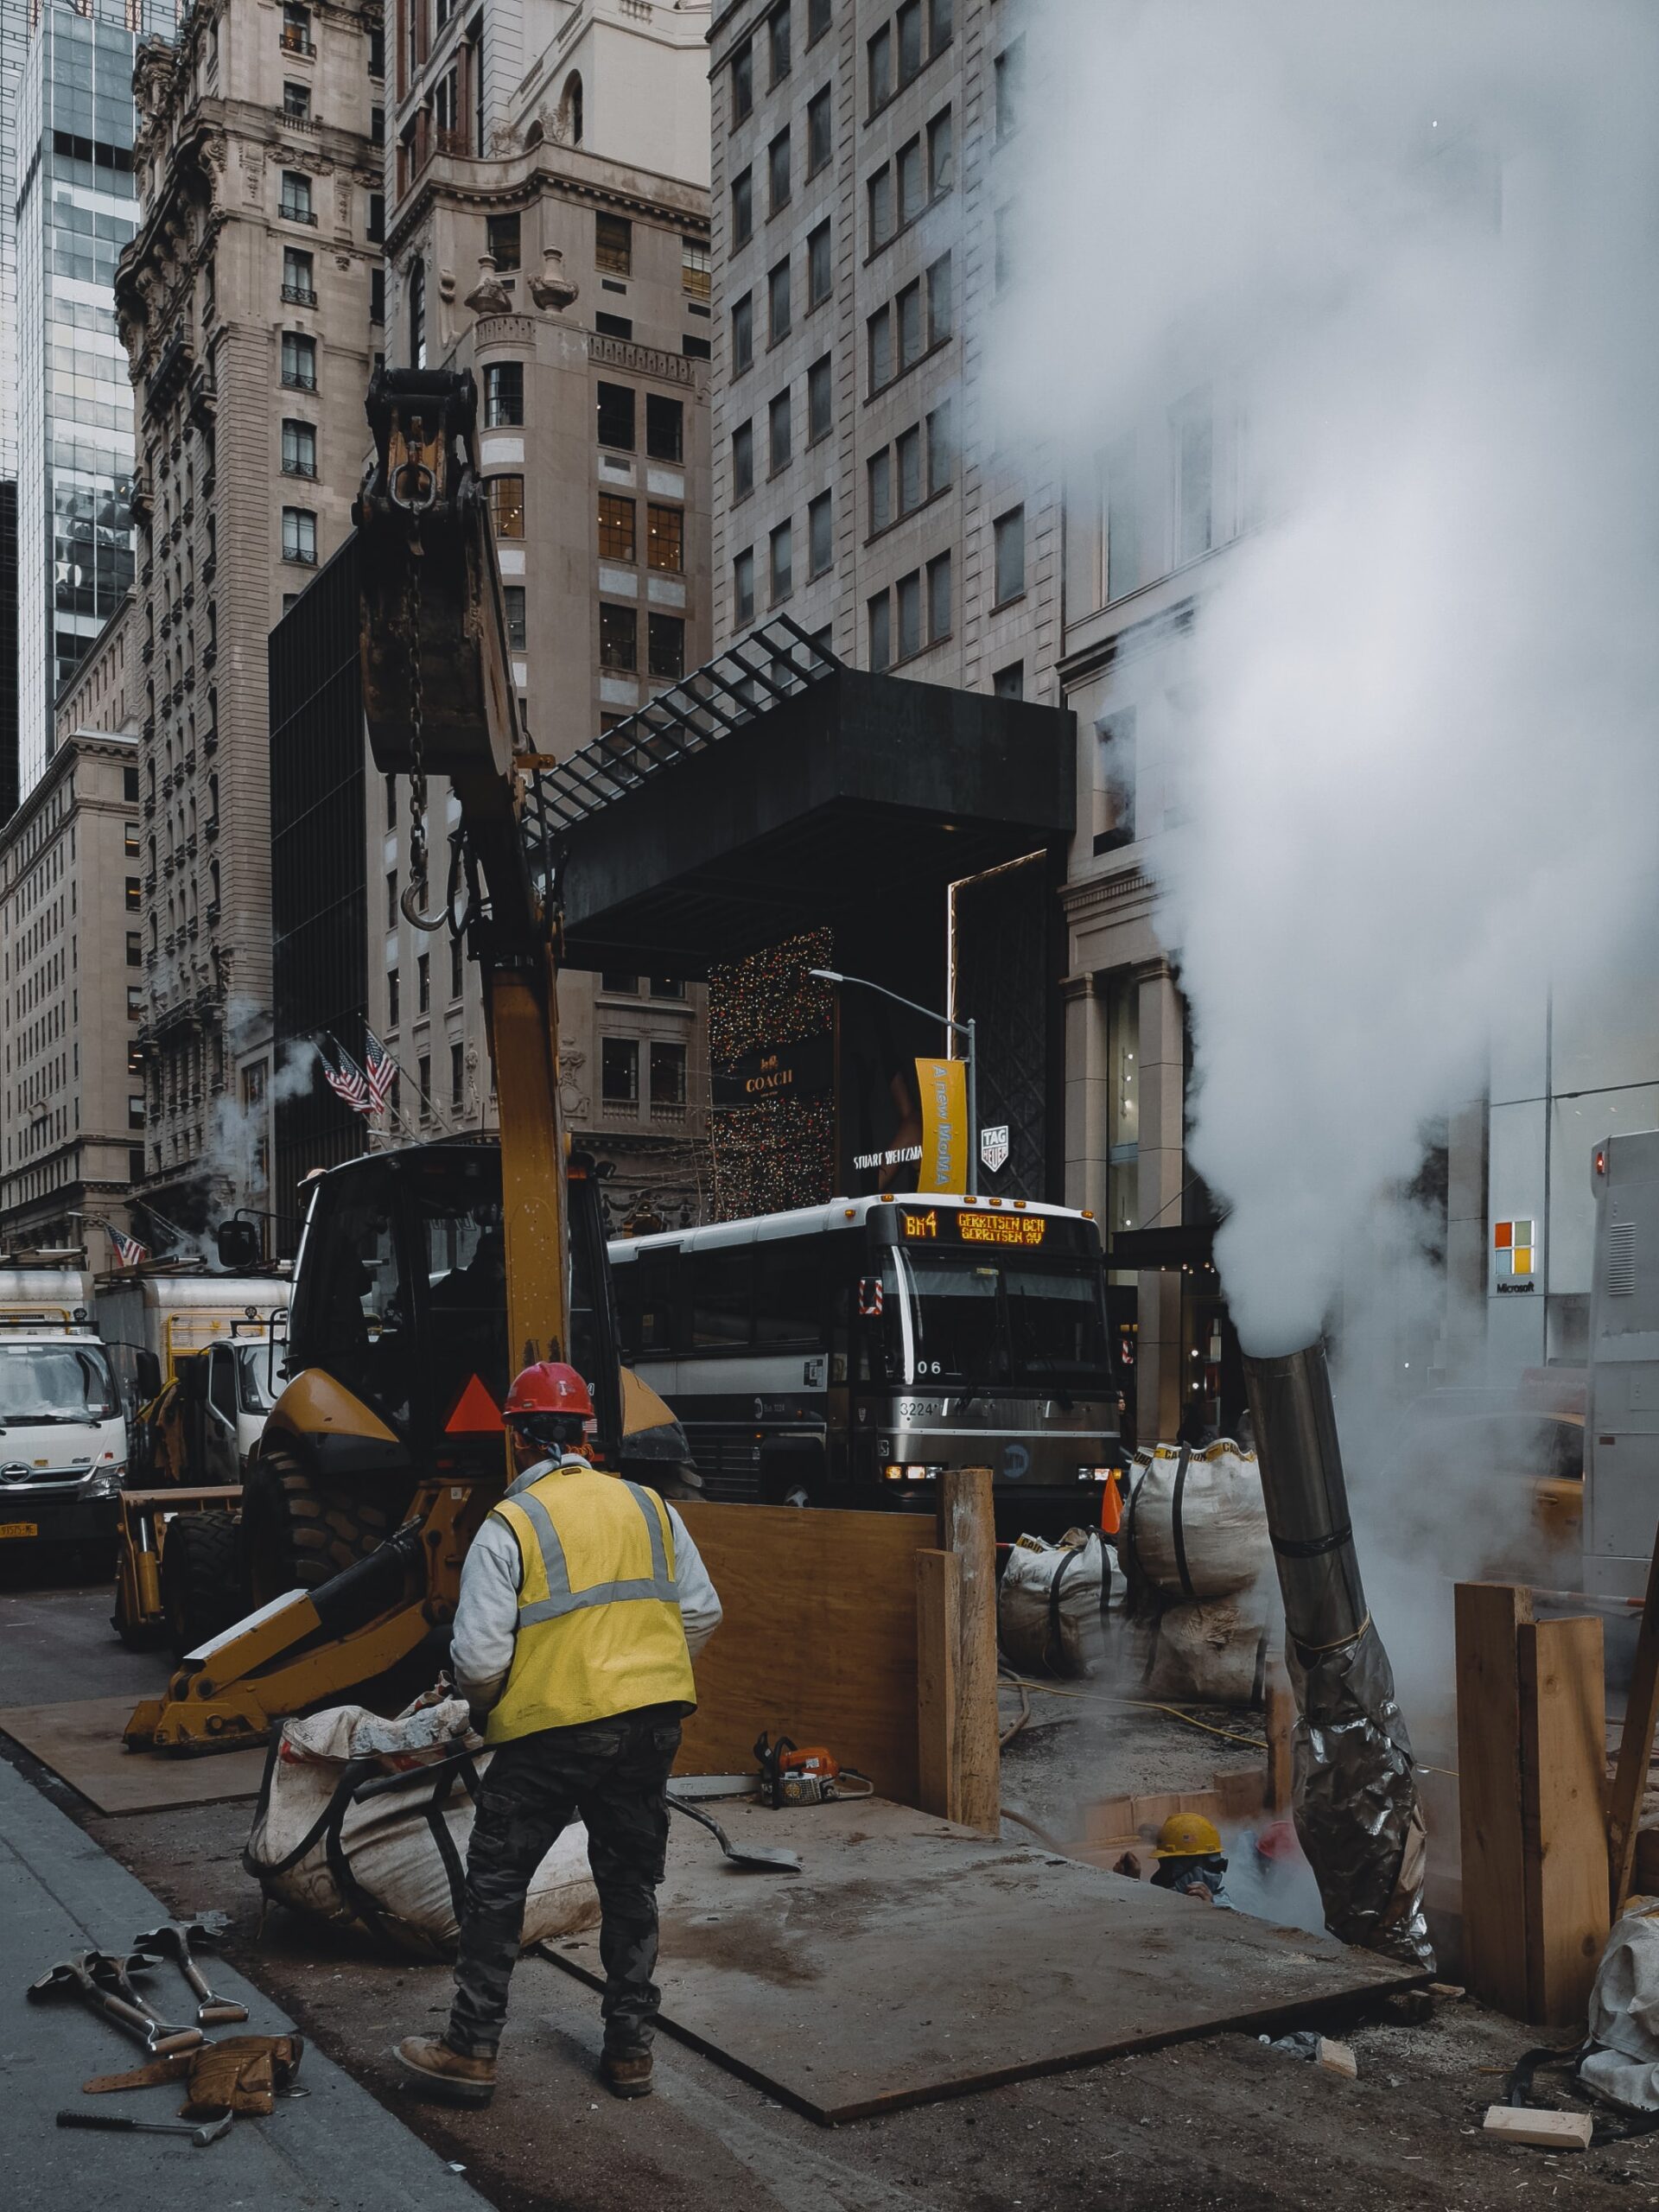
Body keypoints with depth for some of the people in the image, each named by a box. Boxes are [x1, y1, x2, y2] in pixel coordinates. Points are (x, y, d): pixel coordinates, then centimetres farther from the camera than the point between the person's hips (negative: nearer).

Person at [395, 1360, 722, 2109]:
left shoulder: (508, 1526, -8)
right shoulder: (649, 1506, 7)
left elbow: (478, 1656, -13)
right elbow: (702, 1613, 10)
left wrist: (482, 1705, 8)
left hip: (552, 1725, -5)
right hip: (653, 1723, 5)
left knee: (495, 1885, 10)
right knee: (631, 1884, 17)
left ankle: (471, 2051, 15)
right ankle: (630, 2048, 24)